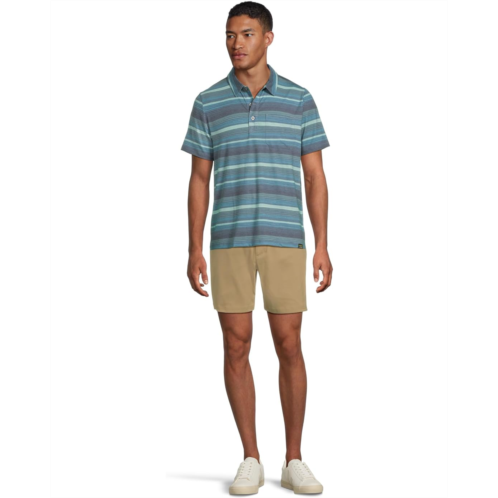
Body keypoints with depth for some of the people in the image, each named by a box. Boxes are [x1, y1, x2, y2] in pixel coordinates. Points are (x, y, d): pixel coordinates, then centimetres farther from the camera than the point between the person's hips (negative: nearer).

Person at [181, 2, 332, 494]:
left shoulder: (299, 99, 4)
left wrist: (322, 247, -3)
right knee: (236, 347, -1)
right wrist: (194, 250, -1)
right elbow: (199, 181, 6)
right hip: (229, 241, 1)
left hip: (284, 240, 0)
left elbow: (315, 177, 4)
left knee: (289, 347, -1)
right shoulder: (207, 102, 5)